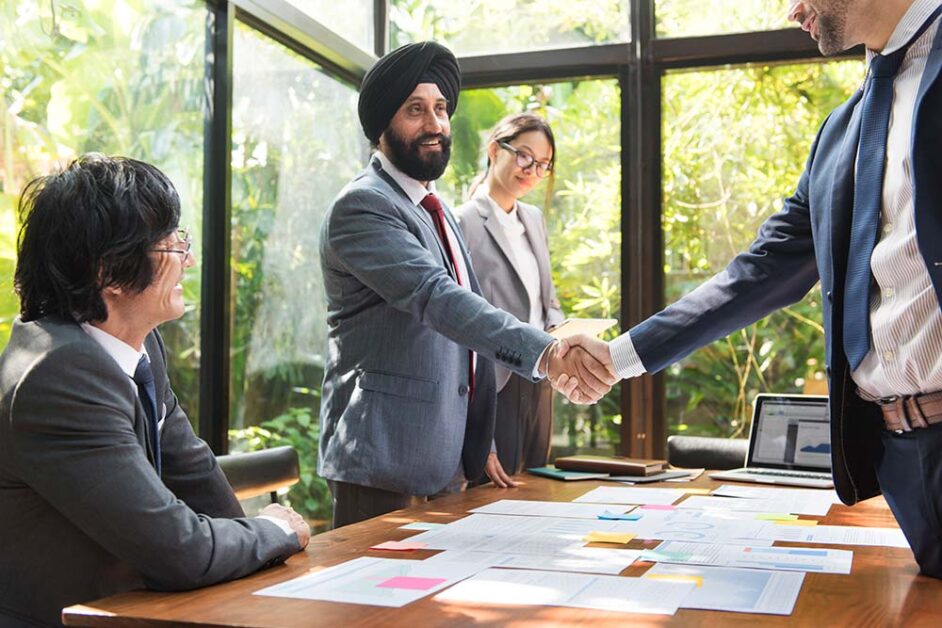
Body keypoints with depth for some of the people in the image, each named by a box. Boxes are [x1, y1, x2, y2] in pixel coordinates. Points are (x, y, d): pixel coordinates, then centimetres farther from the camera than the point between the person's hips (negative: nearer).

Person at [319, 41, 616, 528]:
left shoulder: (434, 210, 16)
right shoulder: (361, 206, -13)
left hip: (448, 459, 9)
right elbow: (435, 297, -28)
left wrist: (479, 444, 16)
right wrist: (547, 353, -39)